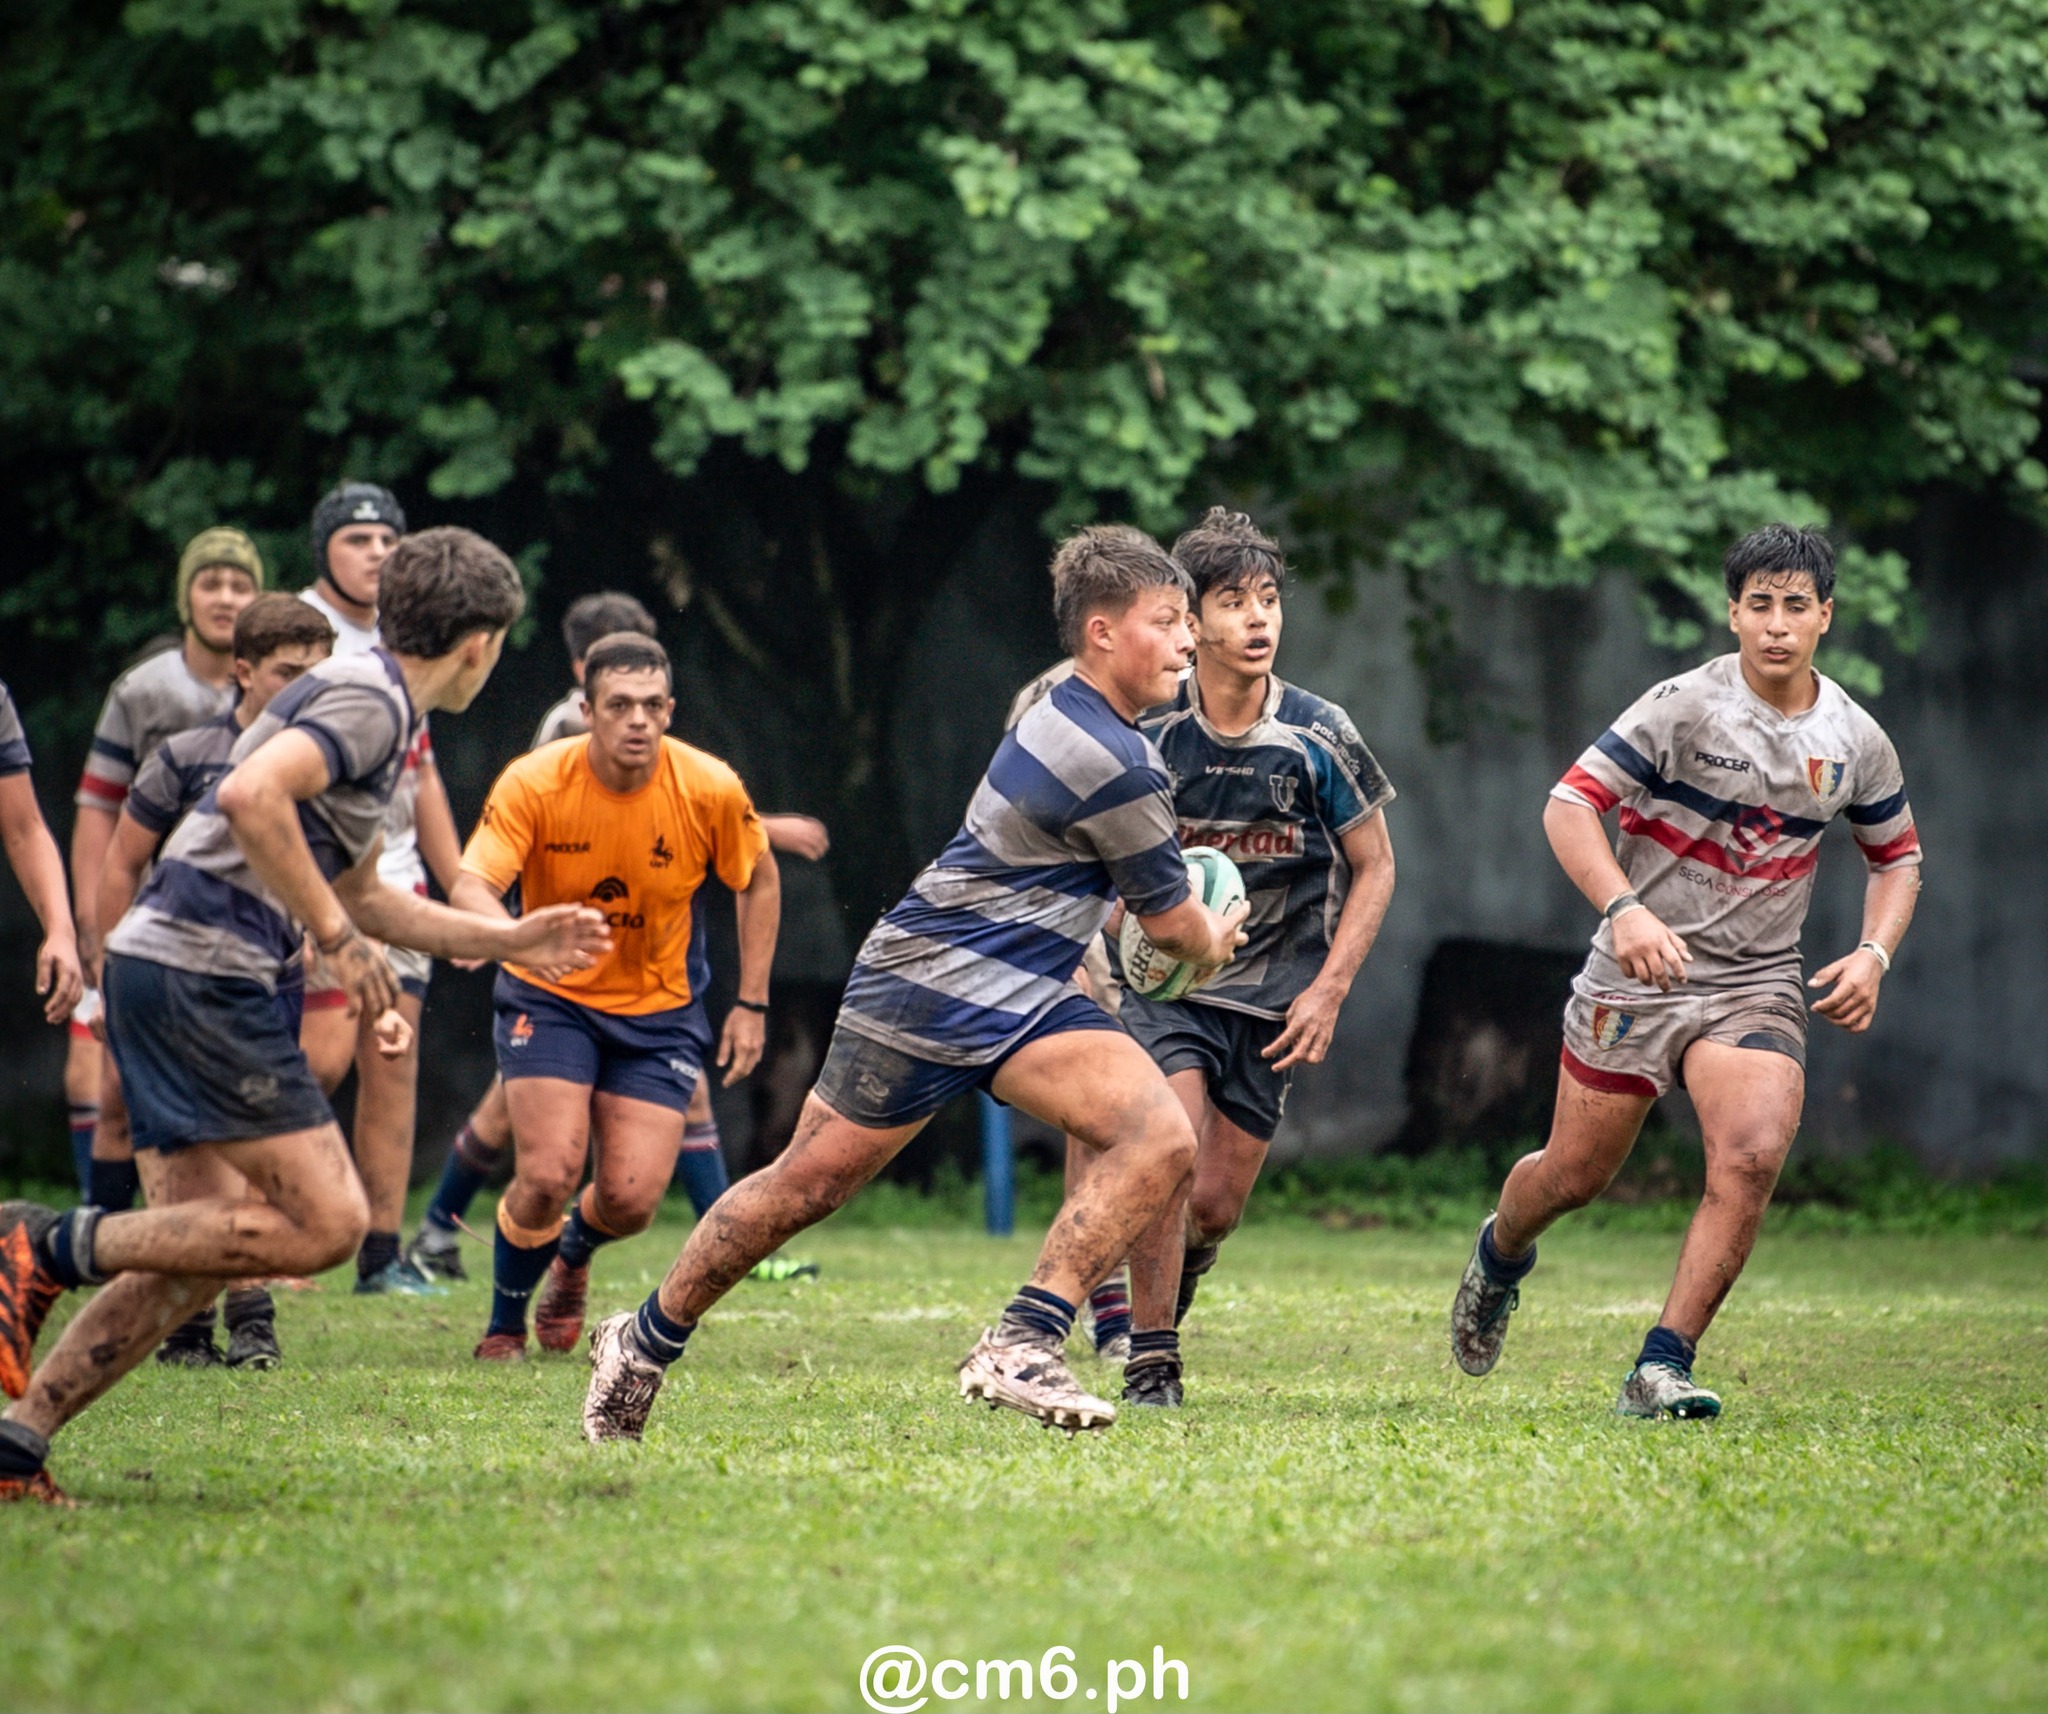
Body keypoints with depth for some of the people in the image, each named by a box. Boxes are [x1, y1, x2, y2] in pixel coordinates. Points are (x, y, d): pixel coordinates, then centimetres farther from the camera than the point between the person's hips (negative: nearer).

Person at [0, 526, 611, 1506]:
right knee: (323, 1223, -11)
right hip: (205, 973, -10)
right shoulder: (371, 698, -9)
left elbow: (357, 892, 35)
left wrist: (510, 940, 37)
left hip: (159, 965, 10)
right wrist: (339, 940, -19)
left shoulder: (373, 702, 23)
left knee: (195, 1255, 8)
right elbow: (252, 797, -27)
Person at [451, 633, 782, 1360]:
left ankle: (572, 1256, 32)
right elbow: (470, 889, -27)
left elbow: (760, 882, 4)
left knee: (632, 1199, -8)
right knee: (548, 1174, -20)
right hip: (550, 998, -2)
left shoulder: (710, 788, -14)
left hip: (658, 1010, 2)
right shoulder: (533, 782, -19)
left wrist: (752, 1003, 1)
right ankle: (504, 1326, 9)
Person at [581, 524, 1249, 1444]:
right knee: (806, 1184, 4)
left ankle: (1020, 1347, -17)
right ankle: (644, 1343, 24)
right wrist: (1216, 940, 14)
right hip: (929, 986, -9)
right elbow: (1172, 923, -8)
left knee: (1163, 1138, -14)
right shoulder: (1116, 765, -22)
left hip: (1020, 997, 9)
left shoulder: (1066, 716, 8)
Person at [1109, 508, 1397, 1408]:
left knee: (1216, 1207, 4)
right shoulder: (1148, 730, -9)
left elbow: (1374, 868, 2)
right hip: (1164, 981, -1)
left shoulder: (1319, 736, -8)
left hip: (1274, 992, 1)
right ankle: (1149, 1366, -8)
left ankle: (1166, 1287, 39)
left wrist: (1328, 991, -6)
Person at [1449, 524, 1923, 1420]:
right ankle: (1501, 1254, 44)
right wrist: (1623, 909, -30)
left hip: (1758, 983, 2)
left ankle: (1660, 1368, -15)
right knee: (1573, 1174, 6)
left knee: (1753, 1154, -22)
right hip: (1638, 973, -2)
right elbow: (1569, 804, -15)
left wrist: (1874, 954, -1)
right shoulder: (1686, 707, -12)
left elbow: (1897, 854, 17)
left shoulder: (1857, 742, 1)